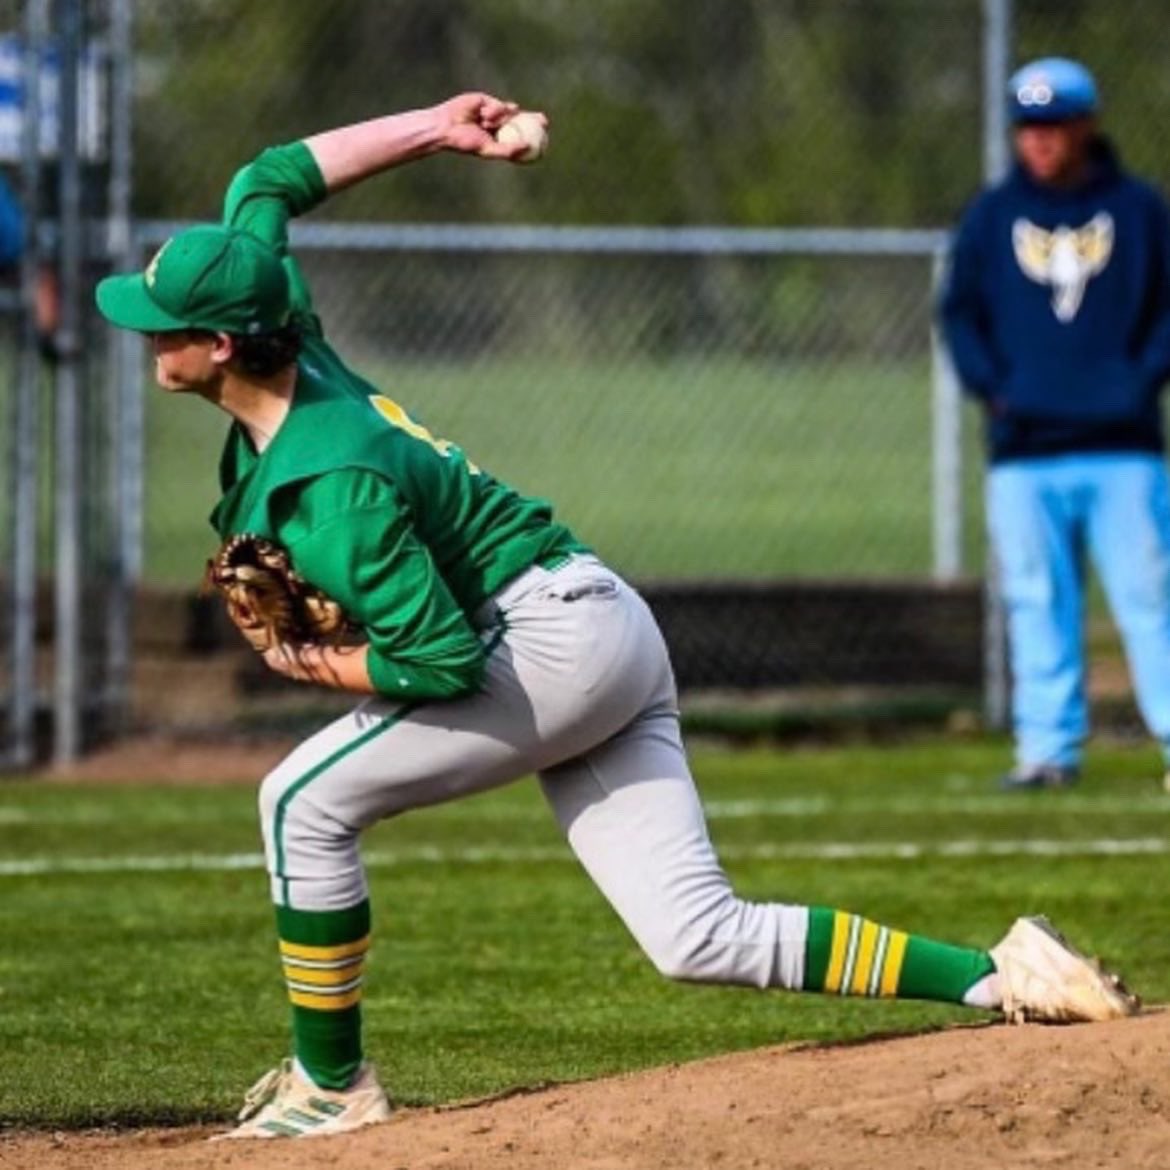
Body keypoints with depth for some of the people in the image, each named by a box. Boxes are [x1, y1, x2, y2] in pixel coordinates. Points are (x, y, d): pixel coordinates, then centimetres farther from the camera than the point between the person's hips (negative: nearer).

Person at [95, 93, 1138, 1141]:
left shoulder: (335, 485, -24)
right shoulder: (289, 348, 2)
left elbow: (445, 662, -26)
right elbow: (266, 183, 15)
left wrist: (316, 664, -12)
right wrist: (433, 129, 13)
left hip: (557, 636, -10)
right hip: (604, 639, 10)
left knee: (306, 803, -6)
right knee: (700, 938, 1)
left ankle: (331, 1086, 3)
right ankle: (997, 979, -6)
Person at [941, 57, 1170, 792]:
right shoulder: (991, 216, 11)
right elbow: (960, 311, 13)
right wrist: (991, 386, -2)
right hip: (1023, 454, 2)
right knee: (1037, 604, 0)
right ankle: (1047, 749, 3)